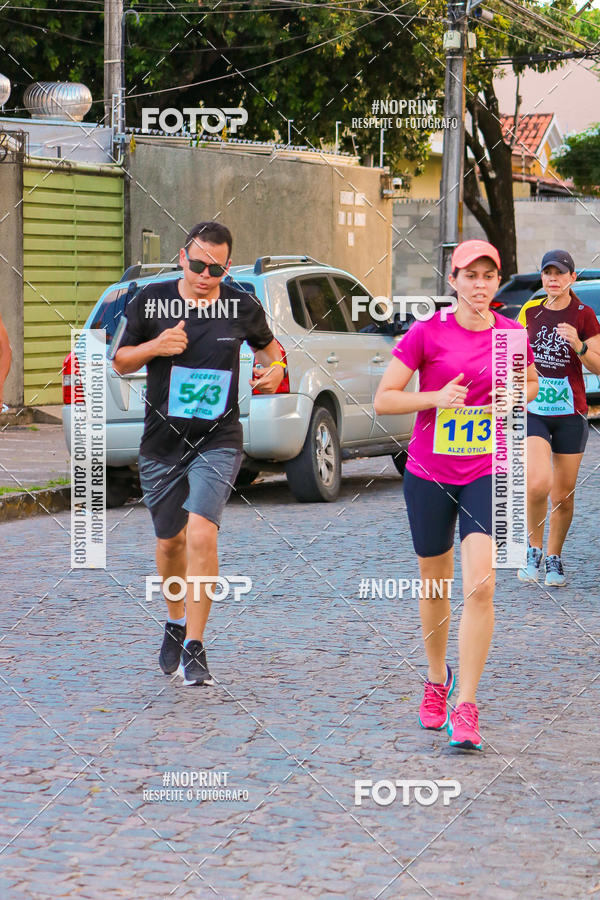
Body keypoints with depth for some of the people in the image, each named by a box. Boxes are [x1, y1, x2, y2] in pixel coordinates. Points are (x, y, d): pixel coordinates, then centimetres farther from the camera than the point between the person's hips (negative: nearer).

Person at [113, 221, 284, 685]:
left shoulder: (243, 307, -3)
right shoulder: (151, 300, -4)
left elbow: (266, 342, 18)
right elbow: (121, 361, 6)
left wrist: (275, 365, -4)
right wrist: (154, 347, -14)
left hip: (218, 442, -2)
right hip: (162, 444, 2)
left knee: (201, 534, -21)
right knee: (170, 541, 15)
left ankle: (195, 646, -12)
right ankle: (177, 622, 43)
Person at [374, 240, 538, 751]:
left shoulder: (511, 335, 0)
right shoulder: (426, 334, -7)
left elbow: (532, 384, 19)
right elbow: (383, 400, -6)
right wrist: (437, 397, -20)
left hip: (486, 474, 0)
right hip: (429, 474, 0)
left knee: (480, 587, -15)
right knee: (435, 585, 14)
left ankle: (465, 709, -10)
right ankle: (436, 681, 38)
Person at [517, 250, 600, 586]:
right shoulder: (530, 311, 6)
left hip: (571, 413, 0)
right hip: (533, 410, 0)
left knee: (563, 495, 5)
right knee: (538, 483, -21)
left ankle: (554, 557, 26)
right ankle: (534, 550, 1)